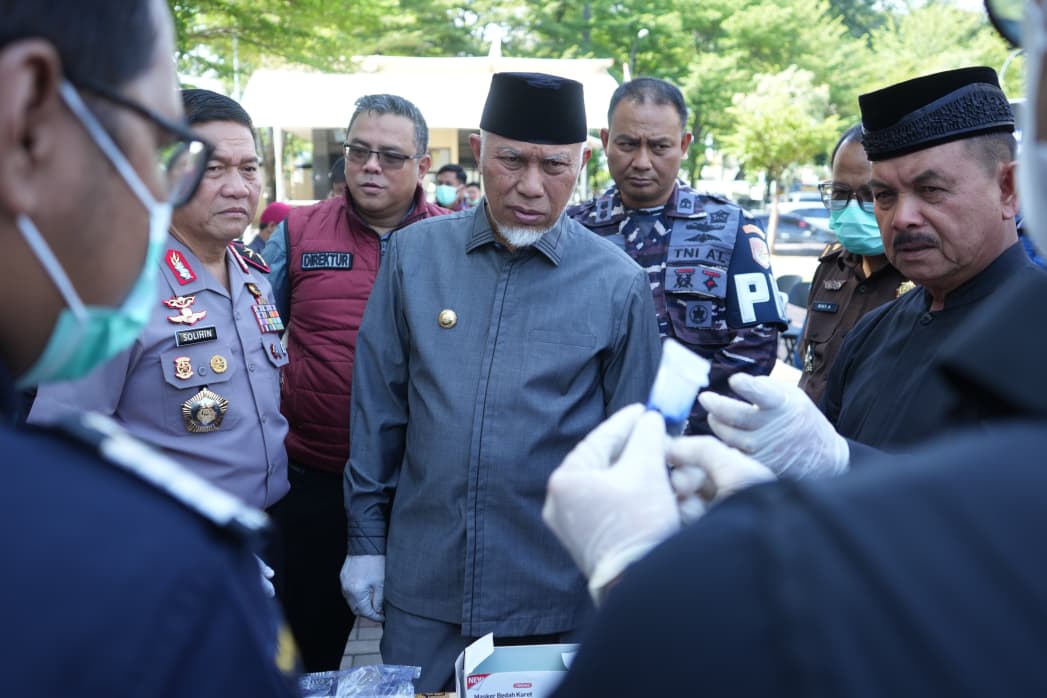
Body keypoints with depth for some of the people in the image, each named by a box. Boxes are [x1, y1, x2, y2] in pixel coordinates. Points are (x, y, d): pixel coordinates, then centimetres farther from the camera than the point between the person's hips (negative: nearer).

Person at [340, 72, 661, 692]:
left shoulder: (620, 285, -7)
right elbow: (378, 407, 4)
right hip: (421, 584, 2)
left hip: (557, 597, -1)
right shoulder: (414, 254, -1)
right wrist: (366, 541, 5)